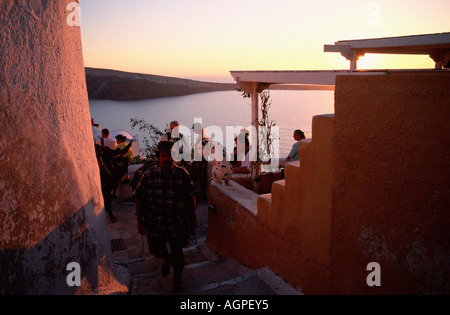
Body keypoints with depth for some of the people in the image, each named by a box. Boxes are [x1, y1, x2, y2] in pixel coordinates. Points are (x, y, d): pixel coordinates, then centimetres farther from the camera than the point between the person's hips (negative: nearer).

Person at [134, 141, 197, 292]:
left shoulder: (183, 174, -10)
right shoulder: (149, 175, -12)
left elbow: (190, 198, 0)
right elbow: (139, 198, -4)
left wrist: (192, 219, 5)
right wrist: (140, 221, -3)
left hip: (177, 221, 0)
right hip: (155, 221, 1)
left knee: (177, 253, 2)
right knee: (157, 251, 13)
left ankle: (177, 279, 32)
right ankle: (166, 259, 52)